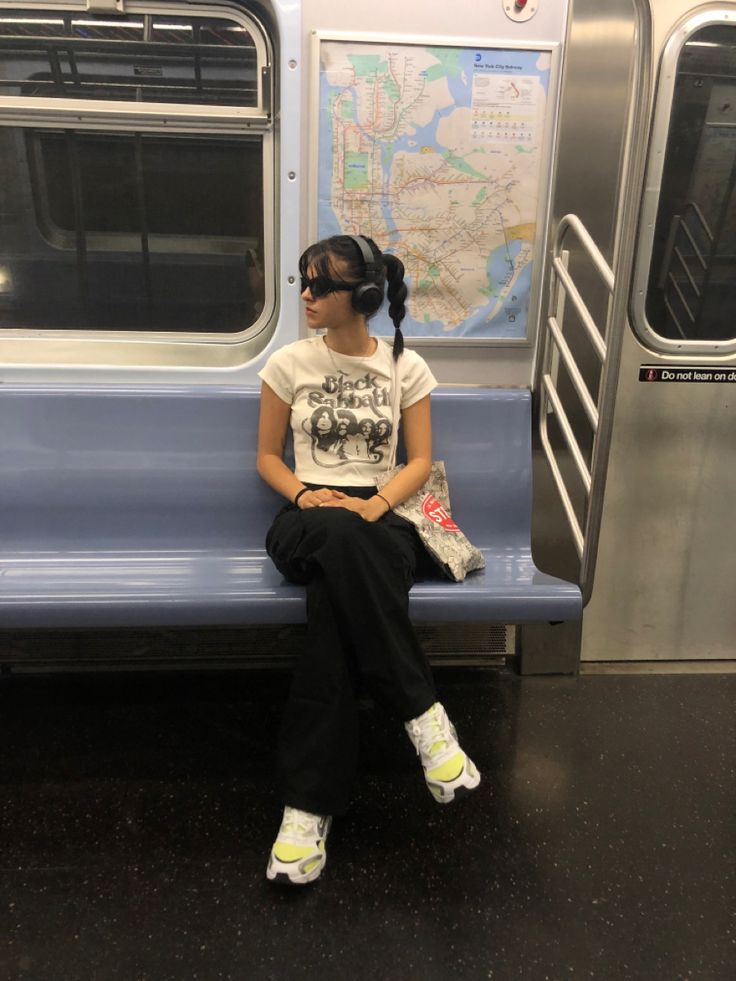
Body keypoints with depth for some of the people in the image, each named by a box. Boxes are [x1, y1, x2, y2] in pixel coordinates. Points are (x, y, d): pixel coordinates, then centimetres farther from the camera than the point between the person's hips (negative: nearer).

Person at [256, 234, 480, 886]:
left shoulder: (405, 367, 8)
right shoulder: (289, 363, 8)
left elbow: (421, 460, 5)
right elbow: (267, 454, 11)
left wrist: (375, 504, -15)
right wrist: (304, 496, -11)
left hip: (380, 519, 0)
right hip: (307, 521, 0)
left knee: (334, 608, -36)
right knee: (338, 535, -40)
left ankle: (309, 804, -25)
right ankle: (422, 712, -32)